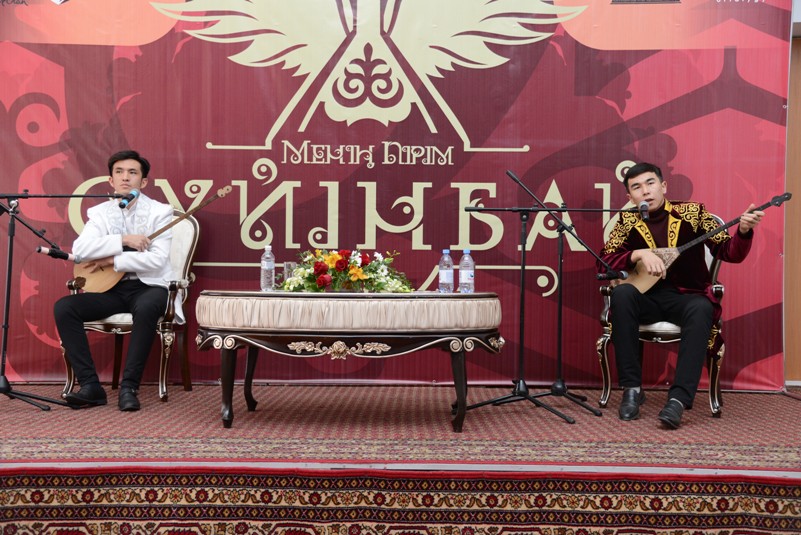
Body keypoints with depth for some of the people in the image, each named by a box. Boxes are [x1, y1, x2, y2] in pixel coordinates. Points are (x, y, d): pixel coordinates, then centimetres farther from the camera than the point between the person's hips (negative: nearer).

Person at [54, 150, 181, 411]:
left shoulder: (160, 211, -2)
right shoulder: (99, 212, 9)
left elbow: (157, 259, -15)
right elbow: (79, 249, -10)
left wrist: (112, 260, -15)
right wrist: (123, 240, -18)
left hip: (149, 285, -4)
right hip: (111, 288, 4)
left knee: (146, 308, -38)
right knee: (63, 307, -18)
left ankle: (129, 387, -26)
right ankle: (90, 385, -15)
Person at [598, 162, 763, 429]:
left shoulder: (692, 212, 0)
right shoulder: (628, 221, 3)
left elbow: (730, 253, -3)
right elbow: (603, 262, -4)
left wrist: (743, 230, -24)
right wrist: (639, 254, -19)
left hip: (687, 296, -1)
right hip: (648, 297, 1)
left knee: (701, 310, -34)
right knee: (621, 293, -31)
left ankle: (678, 398, -35)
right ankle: (632, 389, -23)